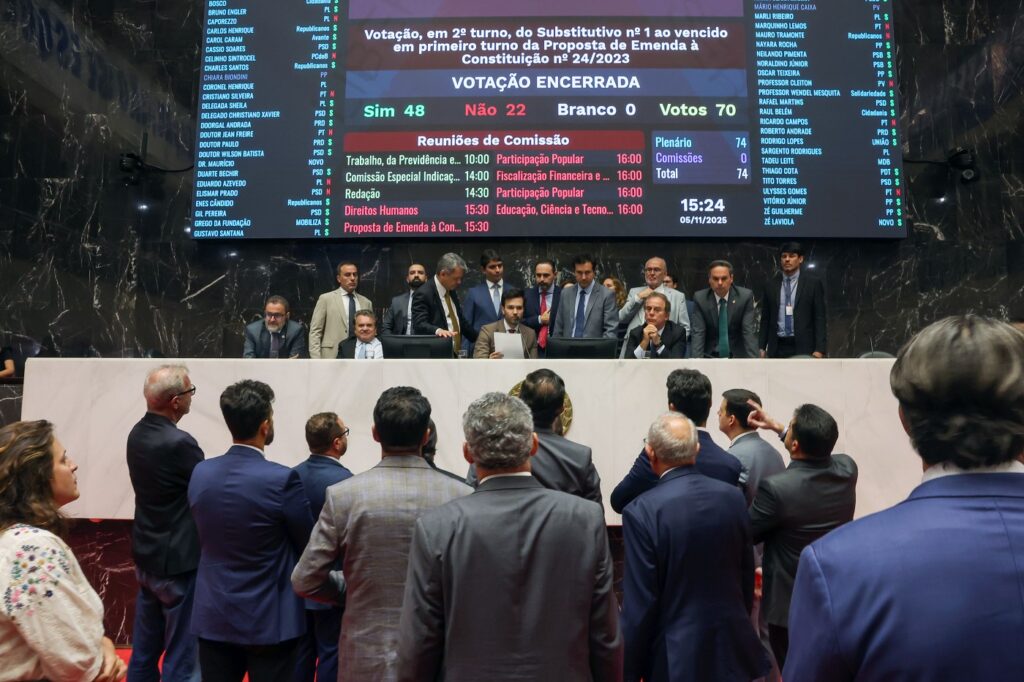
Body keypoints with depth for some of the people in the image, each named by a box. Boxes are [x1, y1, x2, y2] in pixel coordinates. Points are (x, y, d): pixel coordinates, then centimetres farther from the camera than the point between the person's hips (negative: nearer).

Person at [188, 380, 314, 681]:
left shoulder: (200, 473, -4)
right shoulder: (281, 479, -21)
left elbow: (206, 536, 9)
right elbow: (308, 544, -7)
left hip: (213, 617, 5)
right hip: (268, 621, -4)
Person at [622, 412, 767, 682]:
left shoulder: (642, 511, -20)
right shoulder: (733, 497, -5)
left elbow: (640, 603, -17)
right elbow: (746, 574, 6)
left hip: (676, 655, -4)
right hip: (733, 647, 4)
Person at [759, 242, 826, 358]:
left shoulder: (813, 283, 2)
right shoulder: (770, 286, 11)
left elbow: (820, 318, -2)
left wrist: (819, 349, -11)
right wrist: (761, 347, 5)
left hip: (803, 347, -2)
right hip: (777, 348, 3)